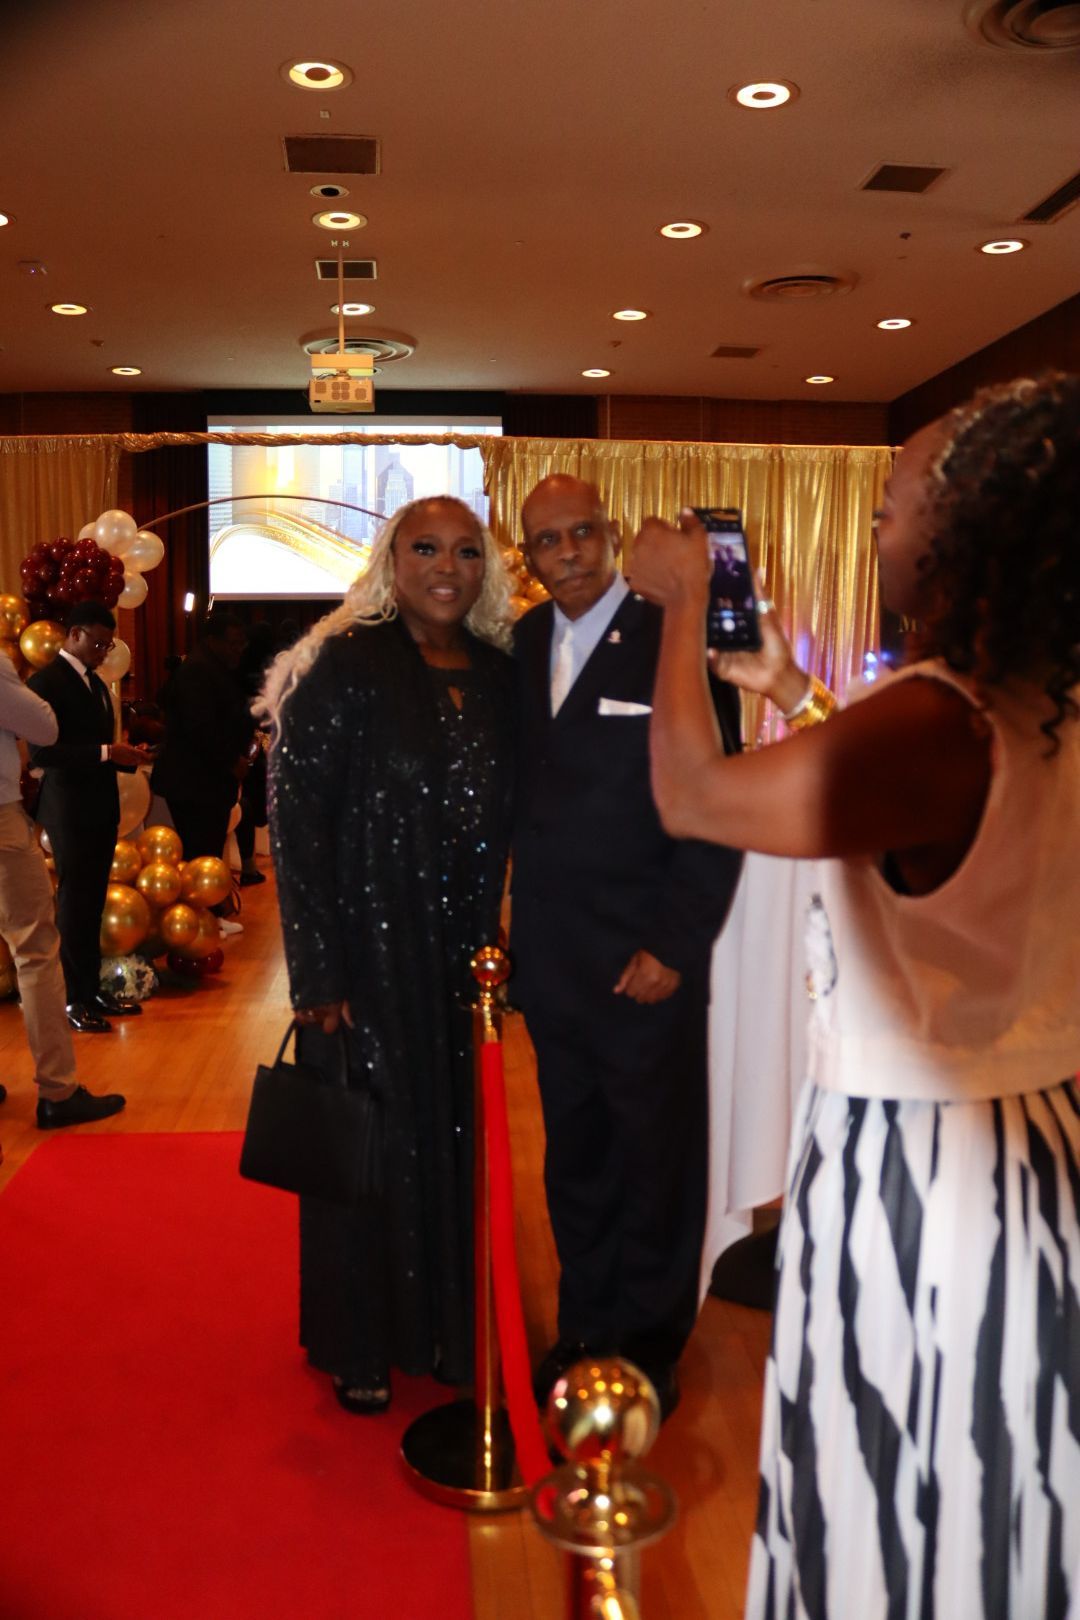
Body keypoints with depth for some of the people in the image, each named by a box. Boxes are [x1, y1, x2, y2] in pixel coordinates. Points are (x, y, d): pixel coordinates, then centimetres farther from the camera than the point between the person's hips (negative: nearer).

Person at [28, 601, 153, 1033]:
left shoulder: (95, 682, 16)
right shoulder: (46, 682, -11)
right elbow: (40, 752, -20)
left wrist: (127, 756, 3)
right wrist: (107, 752, -23)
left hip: (101, 808, 8)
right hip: (70, 811, -8)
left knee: (92, 903, 13)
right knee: (74, 904, 0)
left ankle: (92, 989, 21)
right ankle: (73, 1000, 9)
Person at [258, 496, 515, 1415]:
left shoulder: (496, 675, 5)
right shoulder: (347, 666, -11)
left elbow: (499, 821, 10)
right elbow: (296, 820, -13)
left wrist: (495, 941, 3)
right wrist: (319, 971, -15)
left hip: (462, 955, 5)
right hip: (371, 951, -5)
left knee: (454, 1137, 15)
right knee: (372, 1140, 9)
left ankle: (444, 1323, 37)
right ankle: (360, 1347, 31)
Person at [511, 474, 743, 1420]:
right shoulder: (522, 649, 7)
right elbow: (517, 791, 8)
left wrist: (675, 946, -14)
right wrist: (514, 930, 1)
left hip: (645, 963, -4)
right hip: (551, 958, 5)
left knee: (656, 1163, 11)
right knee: (574, 1160, 16)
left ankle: (648, 1349, 30)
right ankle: (584, 1331, 35)